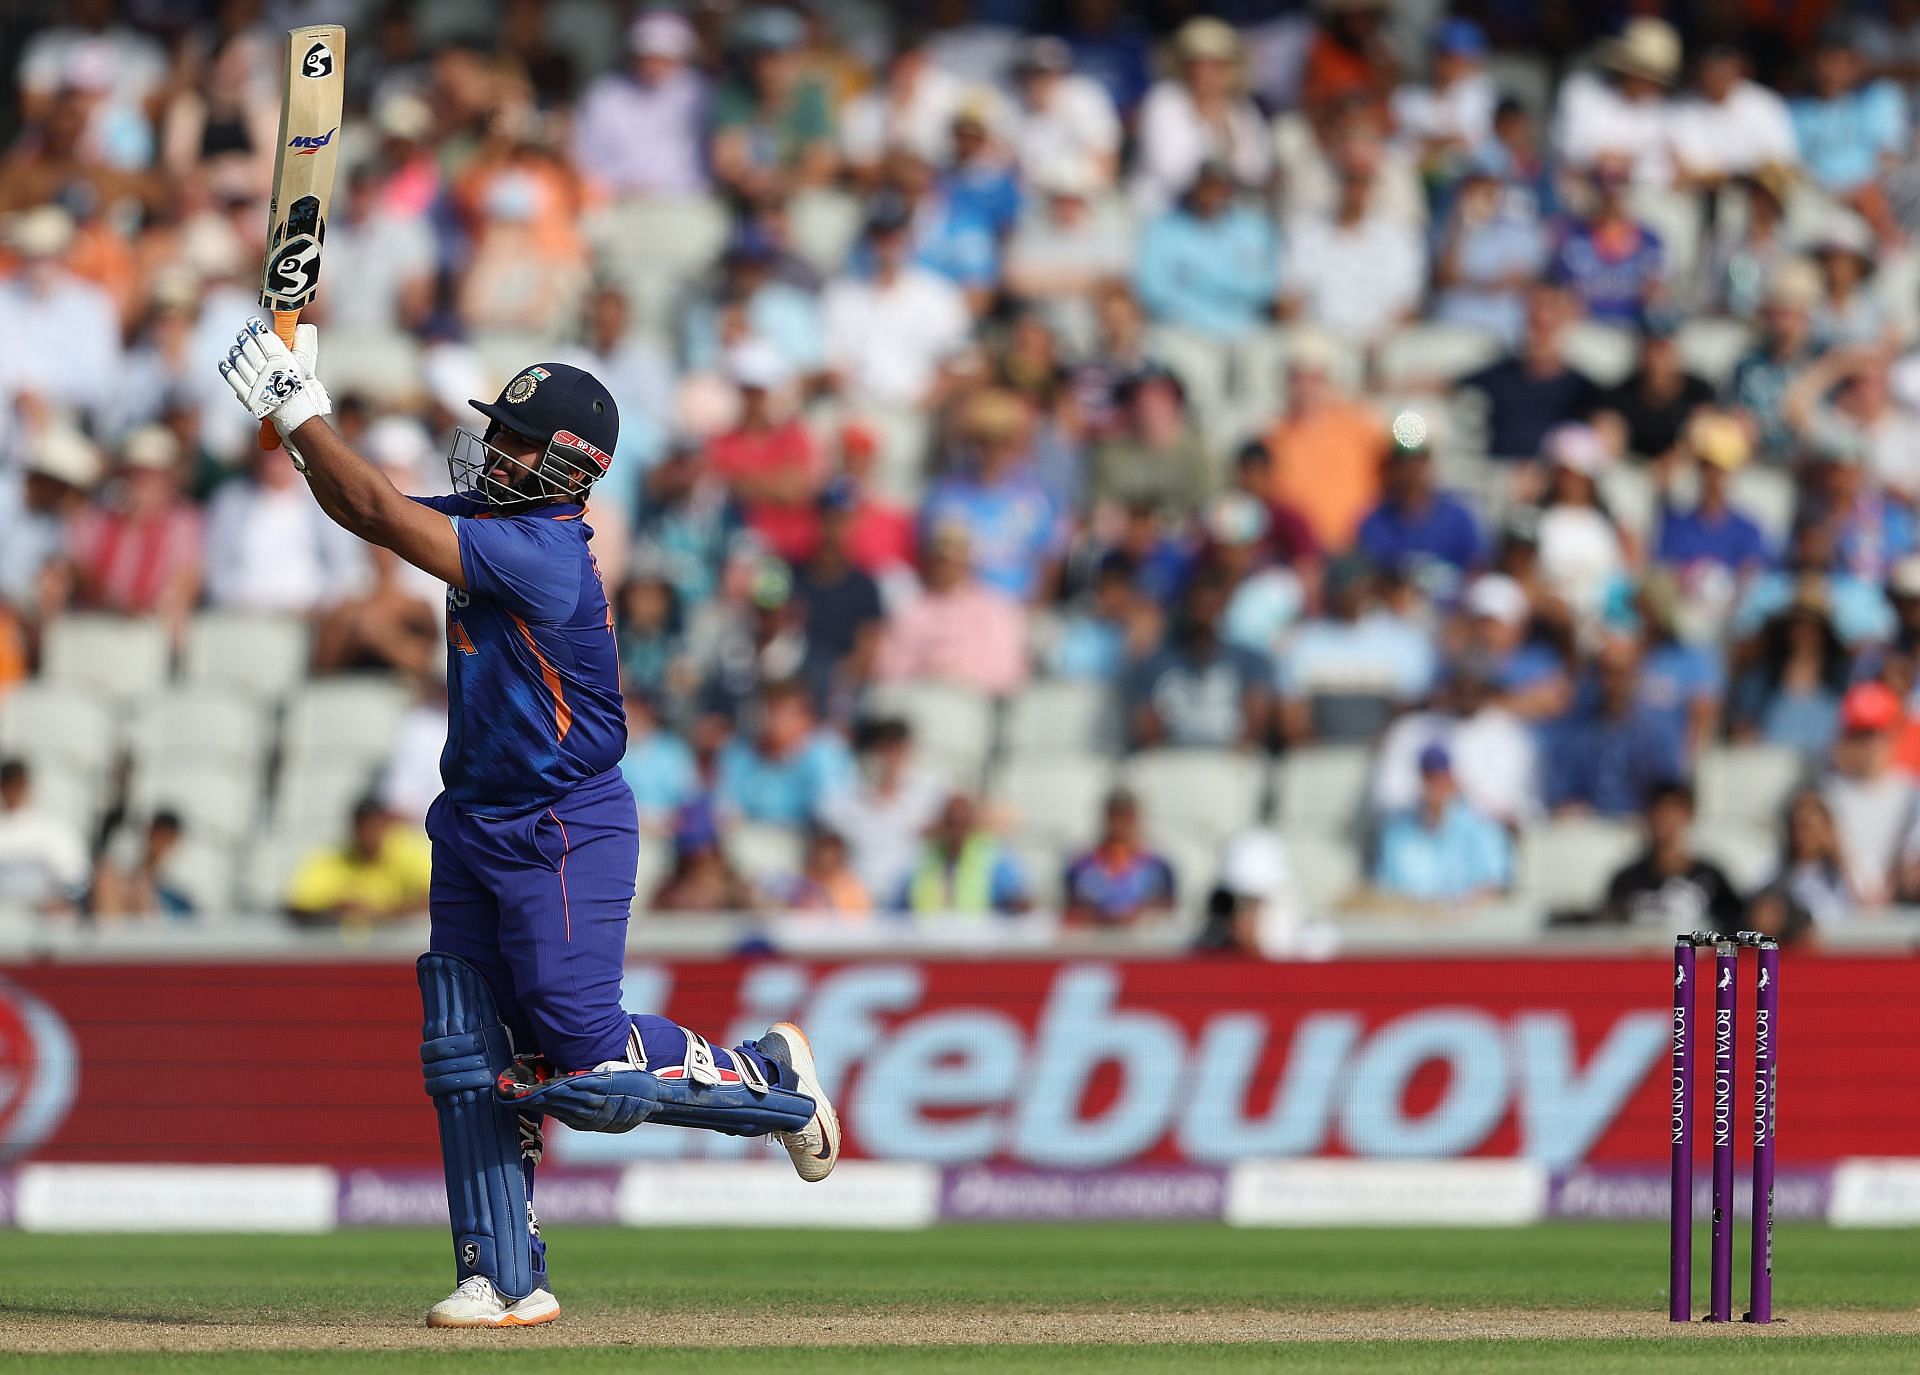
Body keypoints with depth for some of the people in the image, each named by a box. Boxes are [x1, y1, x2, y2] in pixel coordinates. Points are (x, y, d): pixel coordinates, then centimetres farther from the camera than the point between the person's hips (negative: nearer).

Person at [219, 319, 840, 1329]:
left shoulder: (542, 555, -24)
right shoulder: (488, 521, 4)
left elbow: (378, 513, -26)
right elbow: (359, 508, 12)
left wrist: (297, 405, -21)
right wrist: (296, 414, -2)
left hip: (565, 835, -9)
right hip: (476, 830, 9)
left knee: (590, 1062, -10)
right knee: (466, 1061, 3)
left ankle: (768, 1080, 16)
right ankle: (505, 1281, 8)